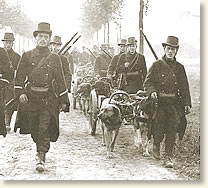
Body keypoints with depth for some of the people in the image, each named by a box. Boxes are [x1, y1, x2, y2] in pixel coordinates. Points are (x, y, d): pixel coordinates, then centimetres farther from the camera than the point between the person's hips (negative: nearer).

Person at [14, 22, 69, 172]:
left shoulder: (54, 58, 4)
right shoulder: (27, 56, 5)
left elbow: (60, 79, 6)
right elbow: (20, 76, 3)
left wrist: (63, 100, 5)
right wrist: (20, 93, -11)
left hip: (48, 97, -1)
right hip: (30, 96, 2)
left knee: (44, 128, -9)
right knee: (34, 128, 10)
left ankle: (41, 158, -8)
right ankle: (40, 149, 34)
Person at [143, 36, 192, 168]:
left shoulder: (180, 67, 10)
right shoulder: (157, 65, 3)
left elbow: (184, 87, 12)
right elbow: (148, 82, 3)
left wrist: (187, 103, 5)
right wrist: (152, 91, -18)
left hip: (174, 103, 2)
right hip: (159, 102, -2)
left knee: (172, 130, -3)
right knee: (159, 127, -1)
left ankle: (169, 156, 3)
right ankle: (156, 145, 30)